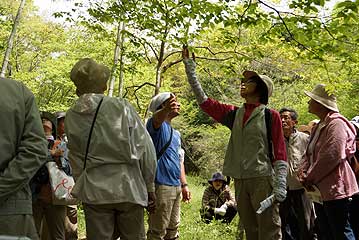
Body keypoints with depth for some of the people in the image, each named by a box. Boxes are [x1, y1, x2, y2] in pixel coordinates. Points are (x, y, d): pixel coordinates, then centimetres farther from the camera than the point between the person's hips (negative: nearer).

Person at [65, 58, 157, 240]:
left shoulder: (71, 117, 2)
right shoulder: (122, 107, -6)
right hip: (128, 188, -2)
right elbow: (145, 150, -5)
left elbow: (76, 159, 7)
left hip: (93, 191, 2)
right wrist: (149, 187, 5)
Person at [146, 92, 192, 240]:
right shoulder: (158, 125, -8)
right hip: (161, 185, -9)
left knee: (173, 228, 19)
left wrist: (184, 184, 17)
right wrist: (166, 109, -55)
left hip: (176, 186, 9)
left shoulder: (176, 133, 19)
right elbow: (157, 118, -33)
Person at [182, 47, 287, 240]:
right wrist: (189, 66, 11)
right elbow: (203, 101, 12)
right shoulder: (234, 114, 12)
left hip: (263, 180, -5)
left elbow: (280, 153, -4)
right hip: (240, 181, 5)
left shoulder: (271, 116, -1)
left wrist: (280, 186, -13)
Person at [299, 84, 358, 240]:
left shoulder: (336, 124, -15)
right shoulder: (318, 127, 17)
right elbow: (310, 154, 19)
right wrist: (304, 171, 0)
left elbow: (333, 156, -24)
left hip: (335, 188, -10)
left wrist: (310, 178, -16)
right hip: (322, 190, 10)